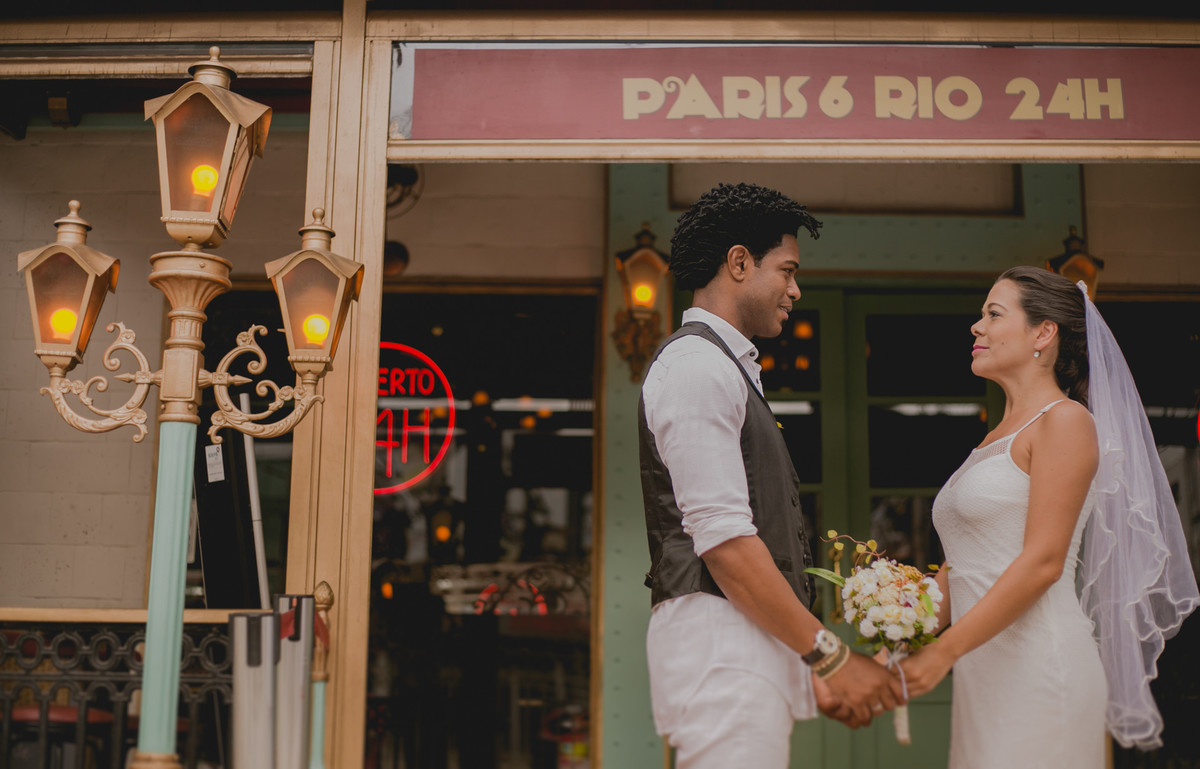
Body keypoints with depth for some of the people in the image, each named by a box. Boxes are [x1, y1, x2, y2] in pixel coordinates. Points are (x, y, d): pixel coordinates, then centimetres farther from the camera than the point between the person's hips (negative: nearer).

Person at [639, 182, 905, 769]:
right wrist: (833, 657, -13)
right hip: (719, 641, -10)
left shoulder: (727, 370, 22)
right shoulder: (697, 365, -9)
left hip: (755, 646, 10)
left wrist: (809, 668, 18)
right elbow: (722, 540, -18)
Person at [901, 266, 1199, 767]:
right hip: (985, 671, 7)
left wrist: (943, 652, -18)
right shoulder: (994, 439, 18)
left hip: (1038, 667, -7)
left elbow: (1042, 562, -16)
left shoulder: (1066, 421, -6)